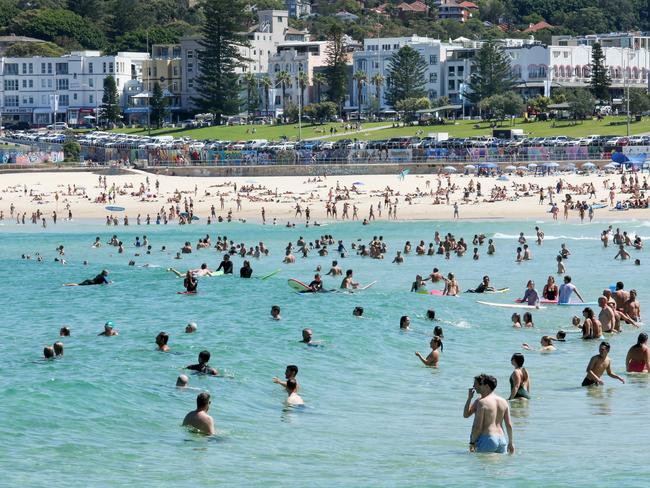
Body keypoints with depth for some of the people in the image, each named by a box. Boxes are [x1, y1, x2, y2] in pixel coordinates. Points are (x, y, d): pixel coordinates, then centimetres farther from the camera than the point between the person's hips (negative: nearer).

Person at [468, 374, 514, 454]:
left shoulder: (482, 402, -8)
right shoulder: (503, 402, 11)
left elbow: (477, 426, -10)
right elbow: (509, 425, 12)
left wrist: (472, 443, -3)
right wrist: (511, 442, 19)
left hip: (487, 439, -6)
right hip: (501, 440, 6)